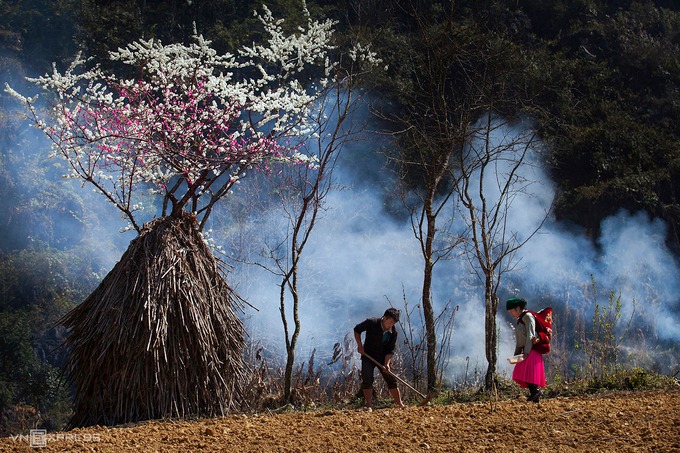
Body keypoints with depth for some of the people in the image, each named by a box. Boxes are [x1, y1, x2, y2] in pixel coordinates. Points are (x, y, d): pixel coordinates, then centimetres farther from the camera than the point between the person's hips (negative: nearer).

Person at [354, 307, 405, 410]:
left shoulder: (393, 332, -12)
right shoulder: (371, 323, -18)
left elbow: (390, 350, -9)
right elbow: (357, 330, -2)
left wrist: (387, 364, -22)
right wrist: (359, 345, -11)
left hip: (383, 357, 2)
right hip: (368, 355, -2)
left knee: (391, 379, 0)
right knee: (367, 380, -13)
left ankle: (400, 404, 7)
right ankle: (369, 406, -8)